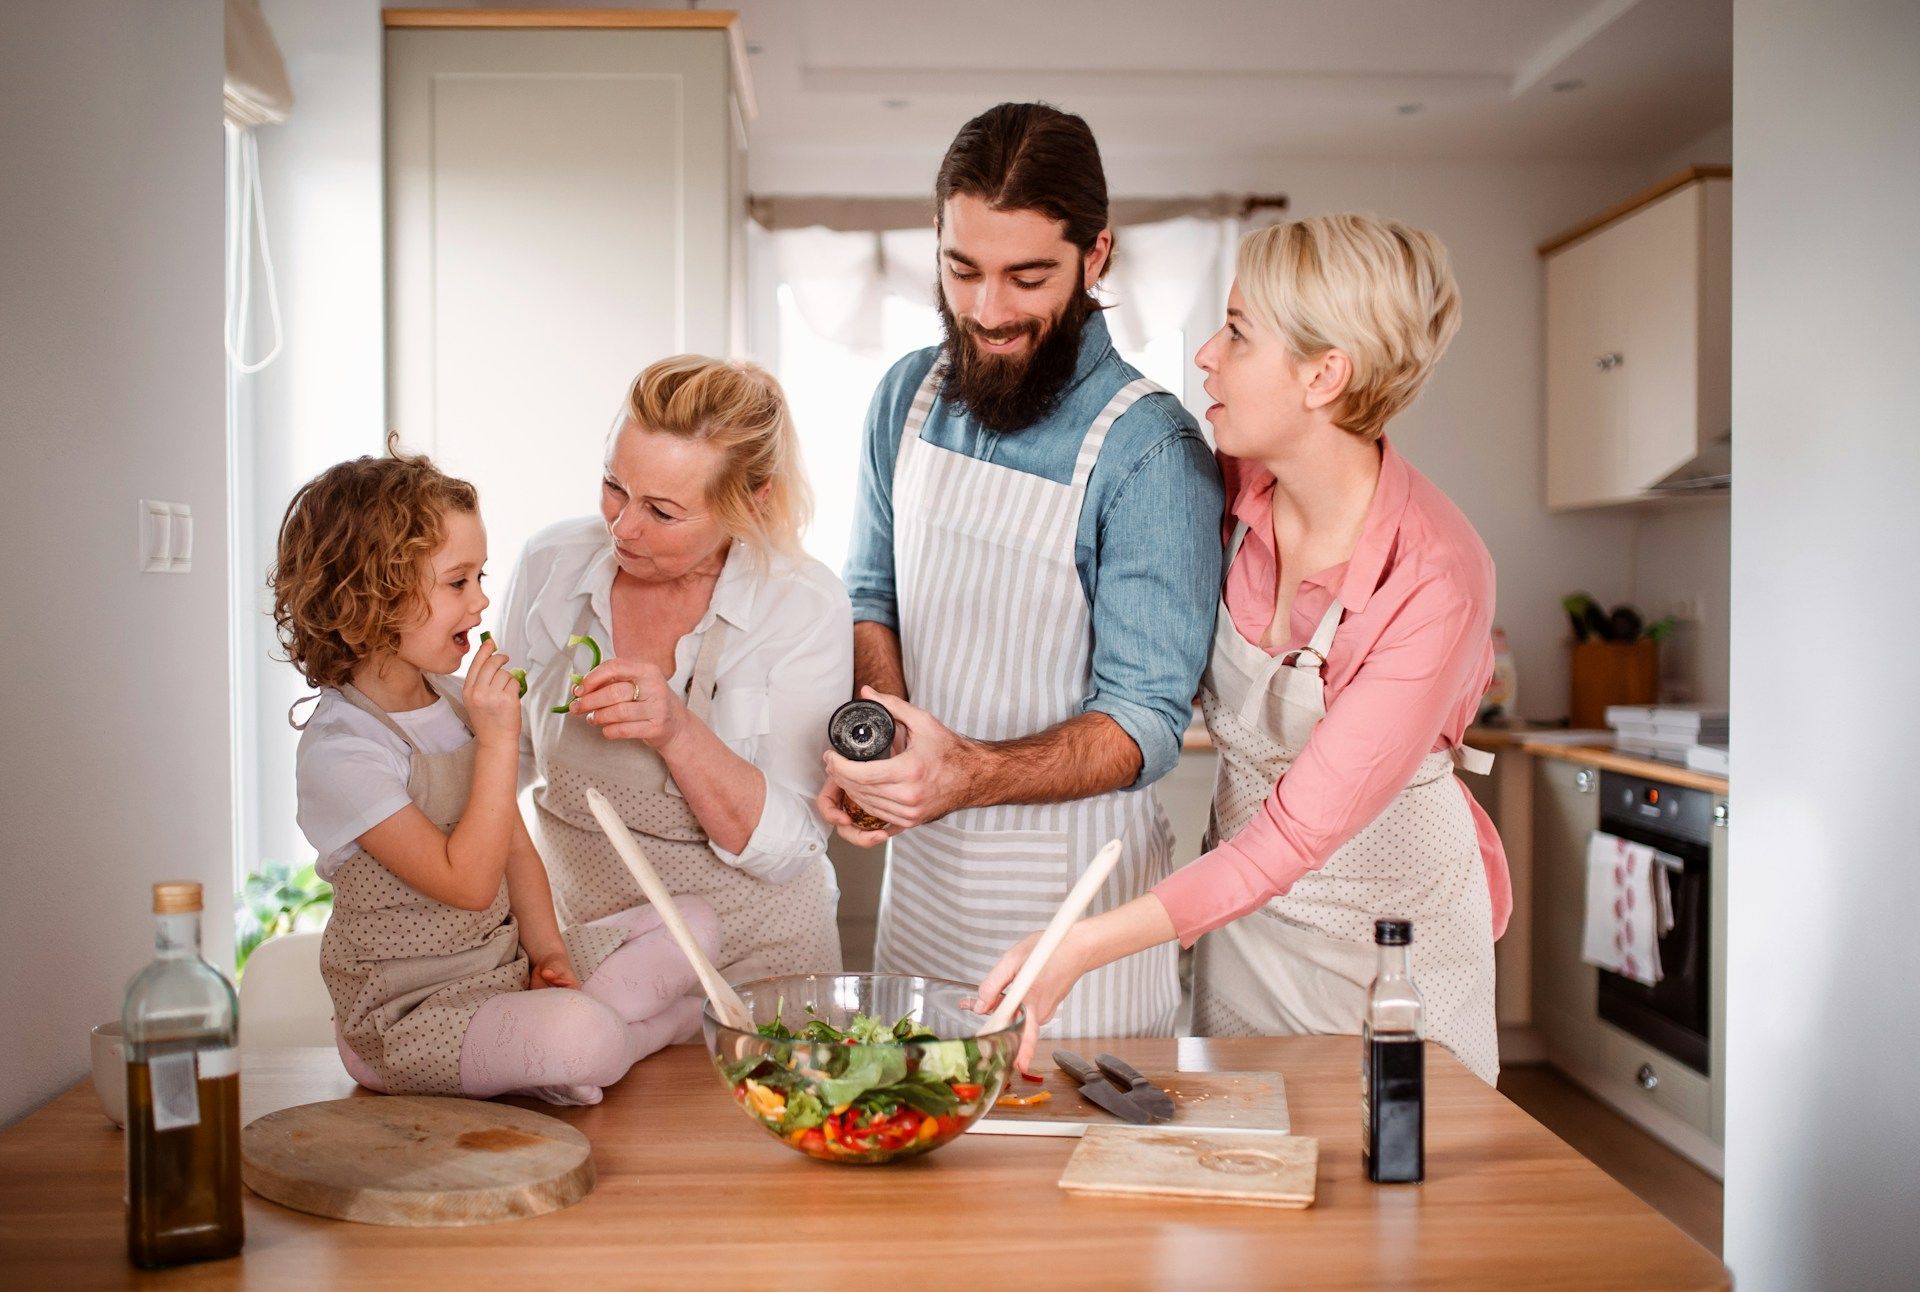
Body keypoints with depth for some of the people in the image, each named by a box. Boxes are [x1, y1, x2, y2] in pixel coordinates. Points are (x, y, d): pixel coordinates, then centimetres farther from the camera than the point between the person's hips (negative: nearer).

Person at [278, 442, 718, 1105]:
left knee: (693, 924, 1)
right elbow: (468, 882, -24)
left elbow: (515, 846, 11)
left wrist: (547, 947, -3)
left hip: (508, 964, 9)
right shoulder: (339, 751, -20)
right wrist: (498, 741, -25)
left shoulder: (457, 700, 6)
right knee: (581, 1036, -36)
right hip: (404, 1015, -9)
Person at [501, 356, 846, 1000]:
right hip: (576, 932, 3)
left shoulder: (807, 607, -13)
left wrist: (679, 734, -28)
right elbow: (506, 755, 11)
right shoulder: (552, 562, -3)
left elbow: (785, 850, -14)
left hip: (749, 947, -2)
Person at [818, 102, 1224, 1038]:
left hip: (1075, 890, -5)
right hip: (922, 866, 5)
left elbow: (1146, 721, -20)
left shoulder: (1149, 452, -19)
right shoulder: (907, 396, 1)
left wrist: (971, 774, -36)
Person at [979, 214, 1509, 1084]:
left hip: (1392, 910, -4)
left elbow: (1298, 833, -28)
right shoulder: (1230, 488, -12)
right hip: (1243, 892, 5)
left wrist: (1082, 946, -35)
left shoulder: (1435, 576, -28)